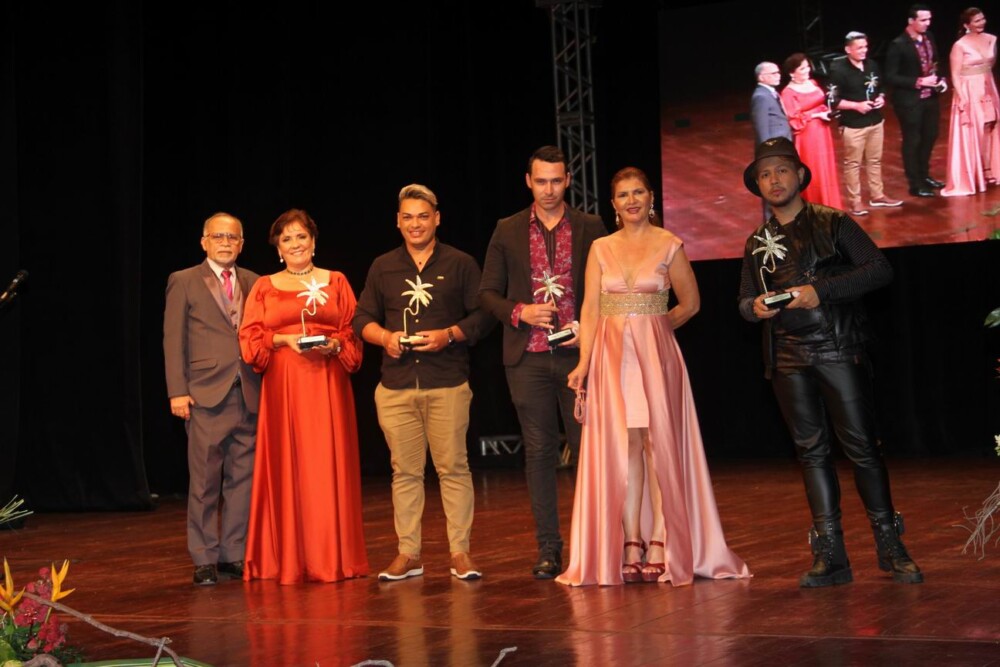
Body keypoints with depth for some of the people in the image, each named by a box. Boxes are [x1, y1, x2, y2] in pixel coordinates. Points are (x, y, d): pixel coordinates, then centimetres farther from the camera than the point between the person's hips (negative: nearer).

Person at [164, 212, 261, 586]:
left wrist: (267, 386, 3)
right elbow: (173, 340, 1)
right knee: (205, 481, -2)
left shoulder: (253, 283, 14)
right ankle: (205, 559, 5)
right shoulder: (184, 282, 5)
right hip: (206, 394, -3)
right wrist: (177, 391, -7)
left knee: (243, 478, 5)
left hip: (249, 395, 4)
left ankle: (234, 554, 13)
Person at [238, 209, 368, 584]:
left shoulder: (336, 282, 12)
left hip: (328, 384, 0)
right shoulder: (264, 287, 11)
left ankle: (334, 557, 4)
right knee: (288, 467, -2)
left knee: (329, 466, -1)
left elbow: (353, 332, 7)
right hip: (283, 386, 0)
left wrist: (334, 344, -12)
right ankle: (290, 559, 2)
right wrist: (285, 340, -11)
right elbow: (250, 338, 5)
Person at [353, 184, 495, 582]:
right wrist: (386, 337, -5)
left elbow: (483, 315, 2)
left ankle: (460, 552, 3)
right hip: (396, 386, 3)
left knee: (453, 467, -3)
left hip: (448, 384, -3)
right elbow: (362, 319, 15)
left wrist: (449, 335, -13)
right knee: (404, 471, 5)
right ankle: (408, 554, 11)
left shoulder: (460, 265, 5)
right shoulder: (382, 268, 14)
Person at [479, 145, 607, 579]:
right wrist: (519, 312, -8)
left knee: (587, 447, -1)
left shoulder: (591, 229, 6)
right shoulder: (508, 231, 8)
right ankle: (548, 547, 9)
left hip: (578, 353, -1)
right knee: (539, 452, 4)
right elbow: (488, 292, 9)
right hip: (528, 358, 1)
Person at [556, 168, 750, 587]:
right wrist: (584, 361, -8)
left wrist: (649, 329, 8)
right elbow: (590, 309, 2)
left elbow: (690, 303, 9)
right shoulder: (601, 249, 8)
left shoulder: (669, 245, 2)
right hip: (612, 356, 2)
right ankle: (630, 547, 1)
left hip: (656, 354, -2)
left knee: (659, 444, -3)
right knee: (624, 446, 0)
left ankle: (662, 544, 0)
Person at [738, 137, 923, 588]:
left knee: (861, 446, -5)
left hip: (838, 349, -4)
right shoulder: (757, 243, 15)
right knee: (811, 450, 4)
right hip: (788, 357, 4)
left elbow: (880, 269, -6)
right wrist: (755, 307, -7)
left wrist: (821, 290, -16)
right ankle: (830, 555, 7)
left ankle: (890, 547, 6)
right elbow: (744, 301, 18)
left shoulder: (832, 224, 2)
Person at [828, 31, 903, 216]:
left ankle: (877, 196, 29)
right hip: (853, 125, -7)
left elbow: (880, 88, 19)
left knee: (875, 160, 17)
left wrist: (881, 98, -3)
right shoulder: (838, 70, -15)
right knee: (852, 163, 2)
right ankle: (854, 202, 10)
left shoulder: (872, 65, 5)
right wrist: (857, 105, -21)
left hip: (876, 121, 7)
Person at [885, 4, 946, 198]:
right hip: (909, 100, -7)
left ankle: (924, 175, 39)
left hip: (930, 97, 7)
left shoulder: (929, 37, 1)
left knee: (930, 136, 19)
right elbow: (891, 76, -19)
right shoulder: (898, 45, -19)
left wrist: (941, 79, -4)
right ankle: (915, 184, 19)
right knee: (912, 141, 6)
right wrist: (918, 82, -23)